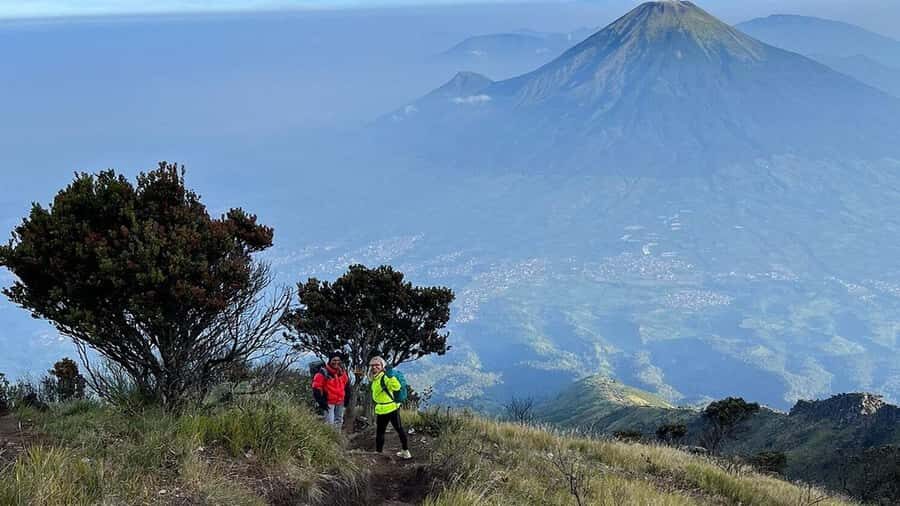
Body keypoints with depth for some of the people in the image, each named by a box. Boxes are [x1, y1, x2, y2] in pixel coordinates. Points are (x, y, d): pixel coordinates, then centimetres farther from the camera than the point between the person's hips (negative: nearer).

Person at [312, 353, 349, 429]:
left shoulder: (342, 372, 5)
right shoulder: (323, 373, -15)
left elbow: (346, 385, 20)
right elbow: (316, 388, -14)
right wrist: (321, 401, -17)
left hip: (340, 402, 7)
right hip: (328, 402, -7)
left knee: (339, 422, 16)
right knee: (330, 423, -13)